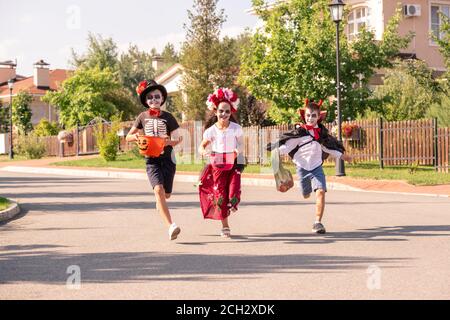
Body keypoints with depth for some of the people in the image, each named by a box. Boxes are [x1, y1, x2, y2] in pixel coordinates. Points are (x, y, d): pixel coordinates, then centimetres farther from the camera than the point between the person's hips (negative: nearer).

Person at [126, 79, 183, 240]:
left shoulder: (168, 117, 1)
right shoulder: (143, 117, 5)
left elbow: (177, 139, 0)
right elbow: (128, 136, 13)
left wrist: (169, 142, -23)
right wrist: (136, 136, -10)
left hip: (167, 158, 1)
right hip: (151, 159, -1)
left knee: (166, 194, 9)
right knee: (158, 189, -22)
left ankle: (159, 202, 50)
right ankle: (171, 226, -30)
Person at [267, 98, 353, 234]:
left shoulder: (321, 132, 4)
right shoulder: (299, 132, -8)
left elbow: (330, 147, 18)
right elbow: (286, 146, -13)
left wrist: (344, 157, 24)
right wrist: (276, 153, -31)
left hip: (317, 167, 1)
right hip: (302, 167, -1)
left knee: (320, 192, -20)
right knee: (306, 195, 14)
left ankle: (318, 222, -16)